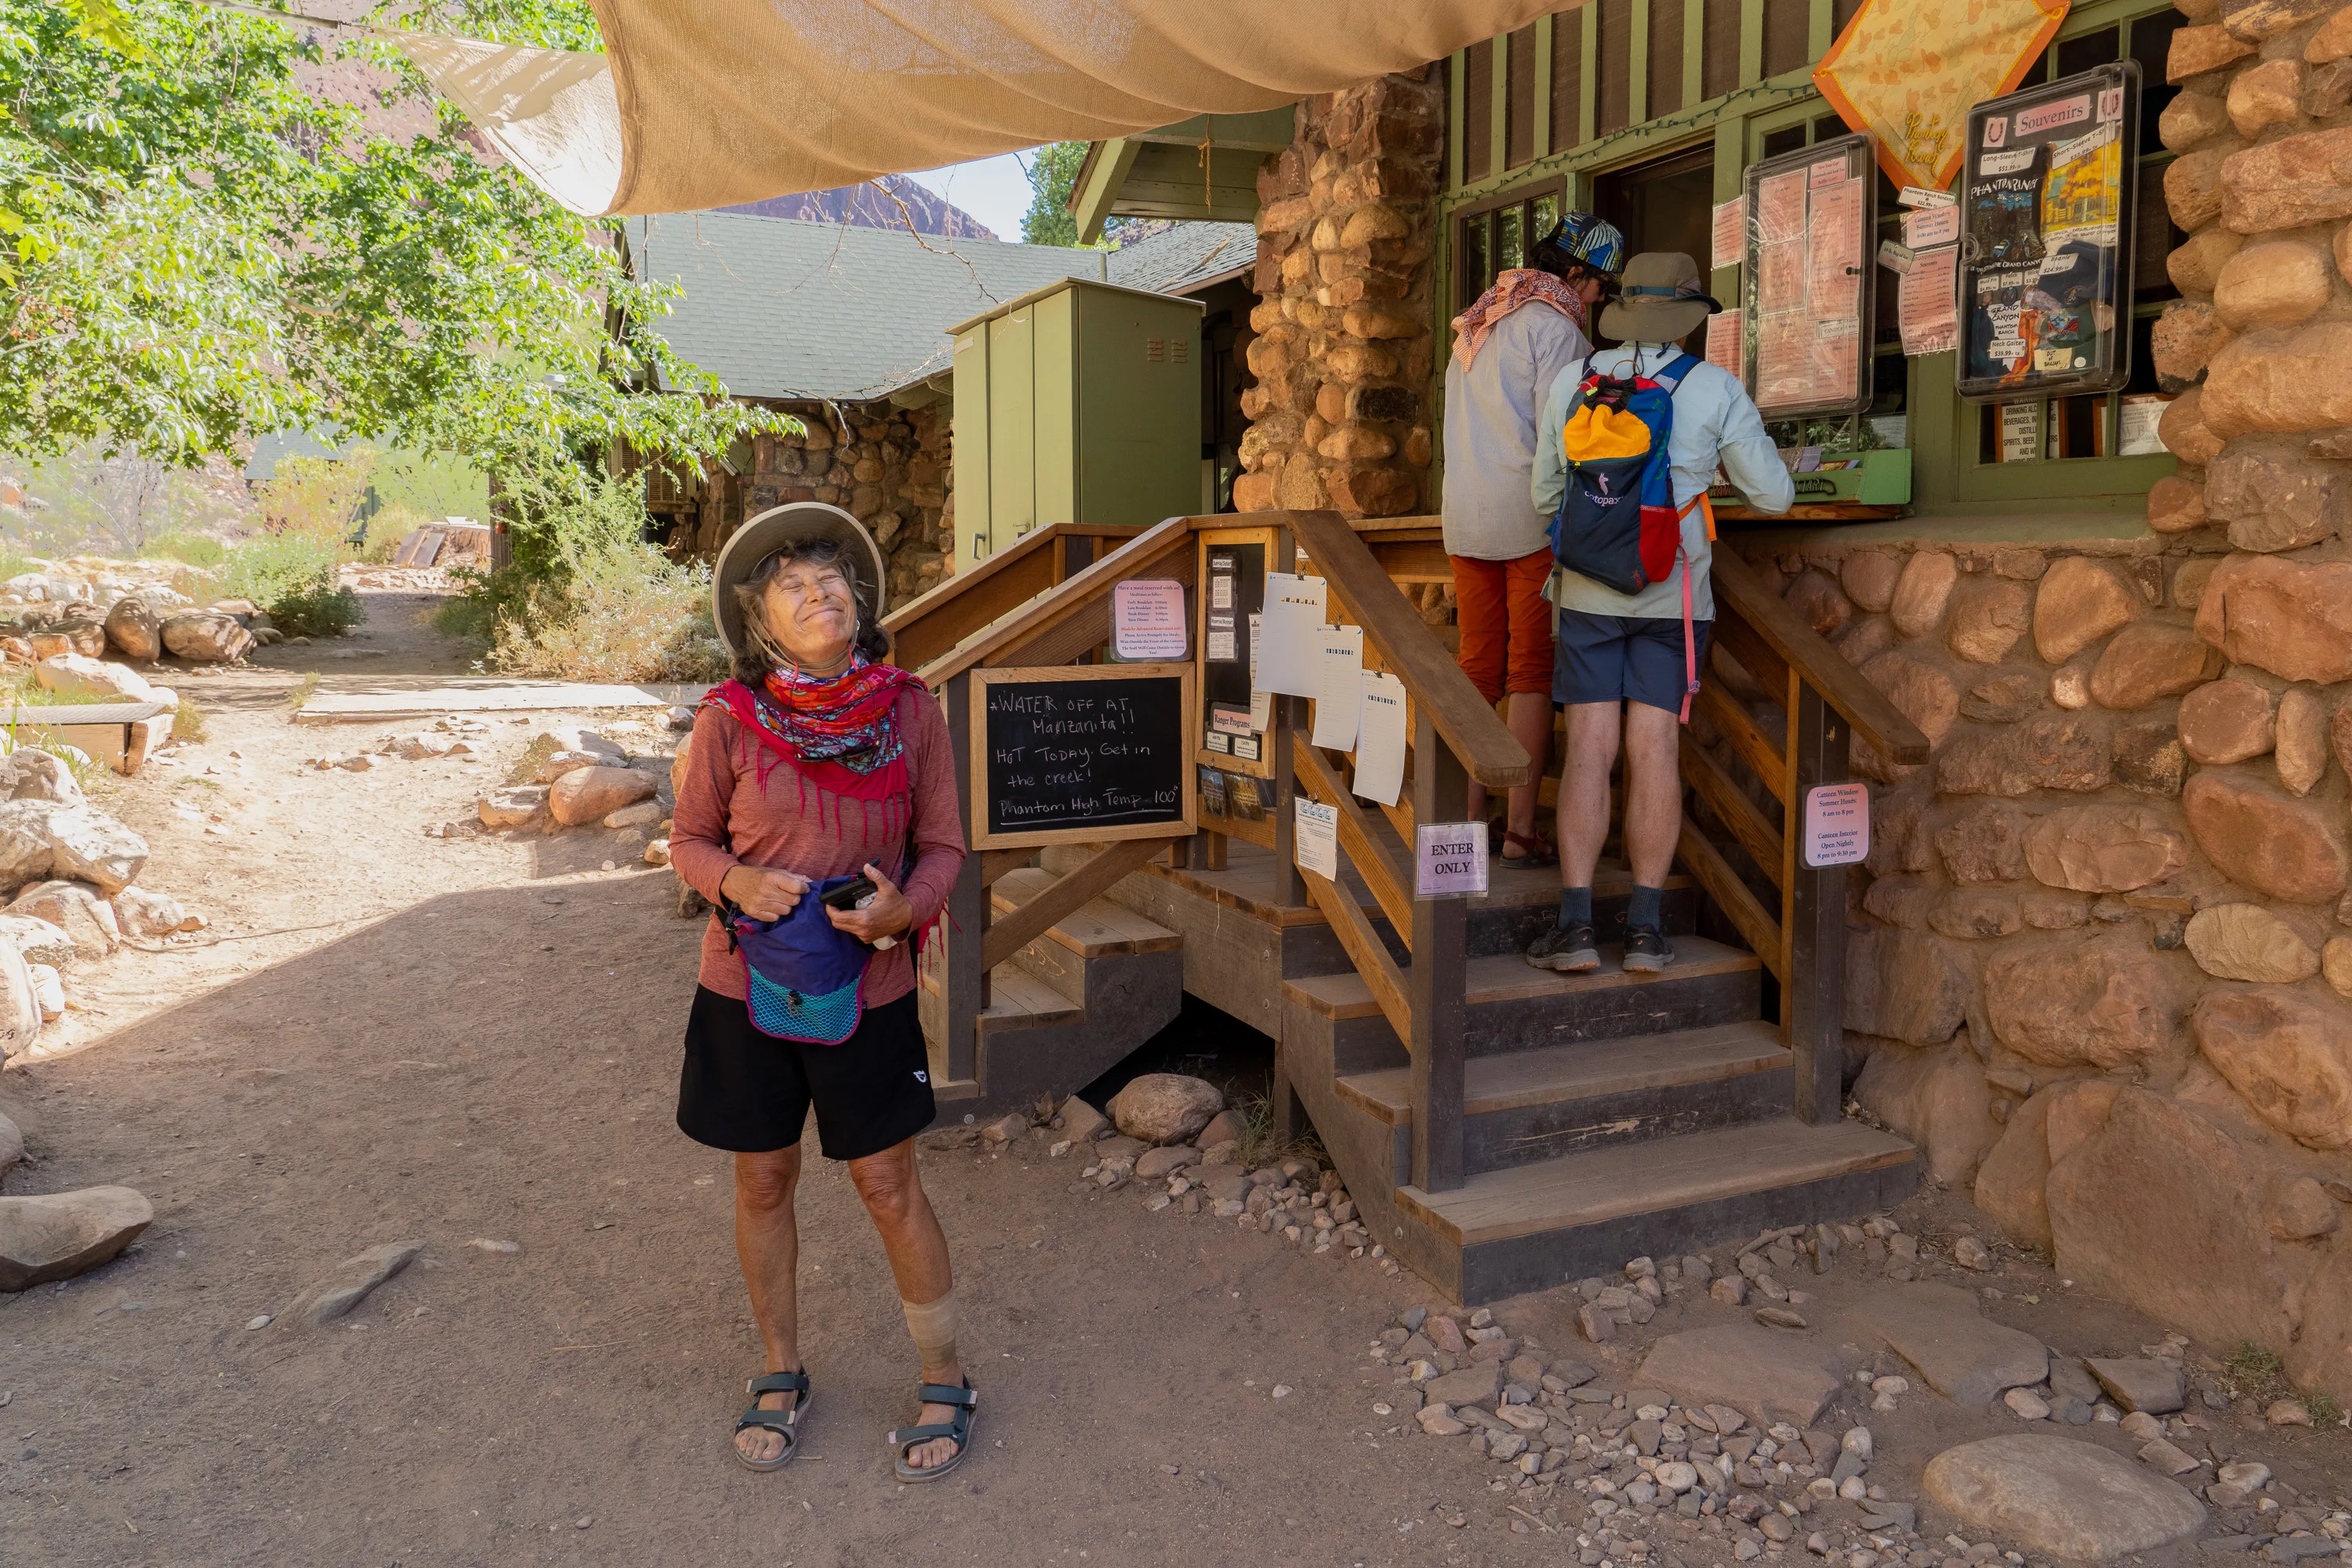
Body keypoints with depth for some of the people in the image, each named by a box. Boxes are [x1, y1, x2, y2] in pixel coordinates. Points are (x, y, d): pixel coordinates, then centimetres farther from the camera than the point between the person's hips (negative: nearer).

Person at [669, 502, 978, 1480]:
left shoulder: (908, 709, -7)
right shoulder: (730, 719, -9)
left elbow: (943, 845, 0)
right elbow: (690, 840, 3)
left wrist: (906, 906, -20)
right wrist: (737, 881, -19)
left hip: (867, 987, 0)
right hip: (748, 985, 1)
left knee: (889, 1186, 8)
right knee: (763, 1181, 14)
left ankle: (944, 1382, 26)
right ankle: (781, 1374, 36)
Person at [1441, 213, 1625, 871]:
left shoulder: (1476, 322, 19)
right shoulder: (1554, 324, -6)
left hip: (1465, 519, 7)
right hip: (1530, 519, -7)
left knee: (1478, 670, 10)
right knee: (1532, 673, -2)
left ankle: (1469, 820, 12)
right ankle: (1520, 829, -1)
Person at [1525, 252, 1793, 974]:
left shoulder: (1571, 383, 2)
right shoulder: (1716, 389, -4)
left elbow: (1546, 495, 10)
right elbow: (1773, 494, 0)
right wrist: (1750, 452, 22)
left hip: (1587, 590, 1)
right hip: (1671, 593, -1)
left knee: (1589, 750, -1)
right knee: (1655, 750, 1)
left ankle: (1576, 923, -7)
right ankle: (1645, 927, 1)